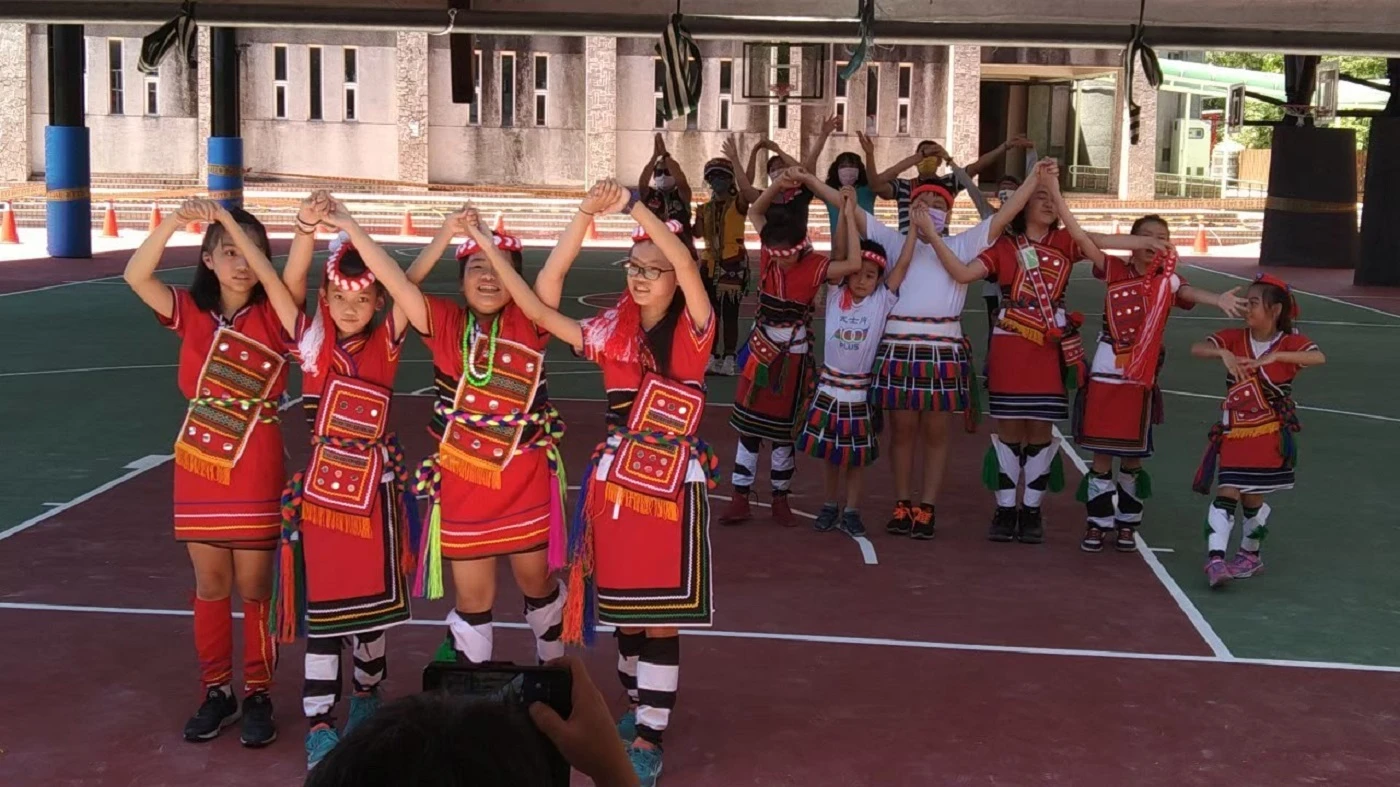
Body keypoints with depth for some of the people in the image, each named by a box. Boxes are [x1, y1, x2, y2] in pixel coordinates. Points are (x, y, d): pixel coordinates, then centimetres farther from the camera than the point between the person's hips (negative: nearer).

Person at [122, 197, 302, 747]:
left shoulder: (272, 317, -4)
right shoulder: (191, 312, 1)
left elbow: (268, 275, -25)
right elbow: (136, 276, -15)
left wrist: (230, 220, -29)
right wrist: (174, 221, -29)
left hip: (255, 471, -2)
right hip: (199, 467, 3)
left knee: (254, 587, 6)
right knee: (210, 588, 12)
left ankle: (258, 695, 19)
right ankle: (216, 692, 25)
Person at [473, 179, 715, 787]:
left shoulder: (692, 333, -9)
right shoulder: (612, 331, 3)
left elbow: (687, 265, -26)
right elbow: (540, 314, -1)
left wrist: (633, 206, -35)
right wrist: (491, 252, -7)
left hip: (673, 487, -4)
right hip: (616, 482, 4)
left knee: (661, 615, 0)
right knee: (624, 609, 14)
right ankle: (637, 707, 35)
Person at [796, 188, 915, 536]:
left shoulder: (882, 301, -4)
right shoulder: (835, 296, -2)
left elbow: (903, 264, -11)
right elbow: (842, 256, -11)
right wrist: (847, 213, -16)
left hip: (860, 387, -1)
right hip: (830, 384, 1)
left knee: (857, 453, 8)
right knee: (830, 449, 12)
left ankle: (852, 510, 17)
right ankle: (831, 505, 25)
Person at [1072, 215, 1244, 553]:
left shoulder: (1166, 281, -3)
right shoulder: (1115, 270, 1)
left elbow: (1189, 292, -23)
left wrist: (1217, 298, -43)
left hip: (1140, 376, 0)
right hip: (1105, 371, 0)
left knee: (1133, 452, 9)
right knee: (1101, 450, 4)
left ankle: (1128, 523, 22)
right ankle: (1099, 522, 14)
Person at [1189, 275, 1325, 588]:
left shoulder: (1290, 342, -8)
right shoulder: (1234, 338, -2)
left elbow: (1319, 358, -28)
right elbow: (1197, 348, -16)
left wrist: (1277, 355, -40)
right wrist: (1223, 353, -36)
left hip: (1270, 436, -1)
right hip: (1234, 433, 1)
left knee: (1252, 497, 9)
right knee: (1226, 494, -8)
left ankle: (1250, 554, 31)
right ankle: (1215, 559, -9)